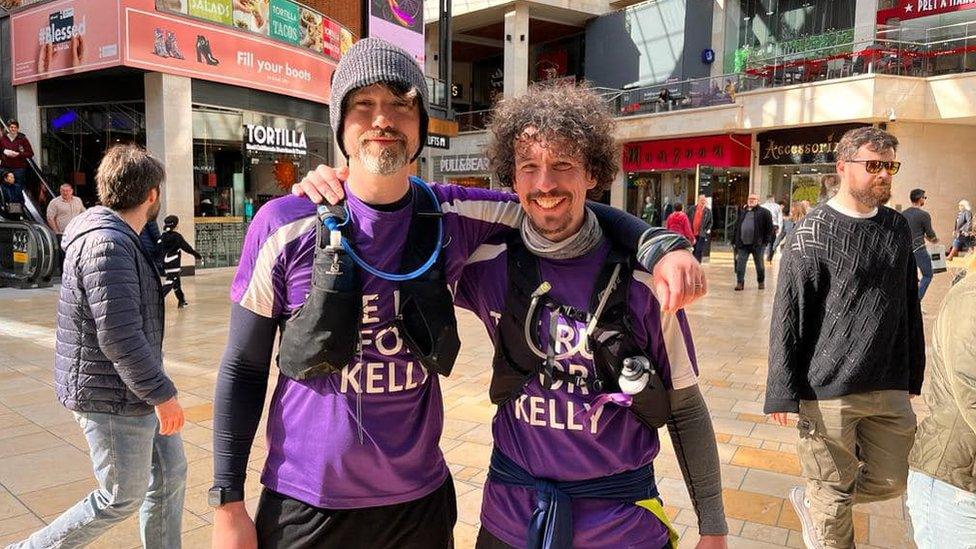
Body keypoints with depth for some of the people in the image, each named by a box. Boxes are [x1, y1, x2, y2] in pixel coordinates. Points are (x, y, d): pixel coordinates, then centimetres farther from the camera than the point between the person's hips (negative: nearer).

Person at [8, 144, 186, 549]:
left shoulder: (121, 238, 10)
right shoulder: (107, 245, -23)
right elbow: (119, 338, -27)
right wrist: (163, 395, -23)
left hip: (135, 390, 10)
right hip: (114, 398, -10)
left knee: (171, 474, 15)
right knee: (122, 499, 7)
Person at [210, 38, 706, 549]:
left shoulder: (454, 215, -6)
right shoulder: (284, 224, -11)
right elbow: (243, 368, -4)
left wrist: (663, 247, -17)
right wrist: (228, 504, -4)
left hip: (421, 501, 2)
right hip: (304, 506, -1)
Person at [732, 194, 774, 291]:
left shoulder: (764, 212, -2)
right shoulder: (742, 212, 12)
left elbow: (769, 227, -3)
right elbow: (736, 227, 15)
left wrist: (766, 241, -9)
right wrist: (734, 241, 11)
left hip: (757, 244, -3)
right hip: (742, 244, 3)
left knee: (759, 265, 10)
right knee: (740, 264, -2)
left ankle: (761, 282, 25)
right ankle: (740, 282, 3)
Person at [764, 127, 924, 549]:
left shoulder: (897, 227, 9)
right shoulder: (815, 232, -10)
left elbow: (909, 306, 16)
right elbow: (788, 316, -11)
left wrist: (913, 373, 17)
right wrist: (783, 392, -13)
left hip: (889, 389, 6)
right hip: (829, 390, -6)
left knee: (891, 482, 16)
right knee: (833, 499, 6)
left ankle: (810, 501, 38)